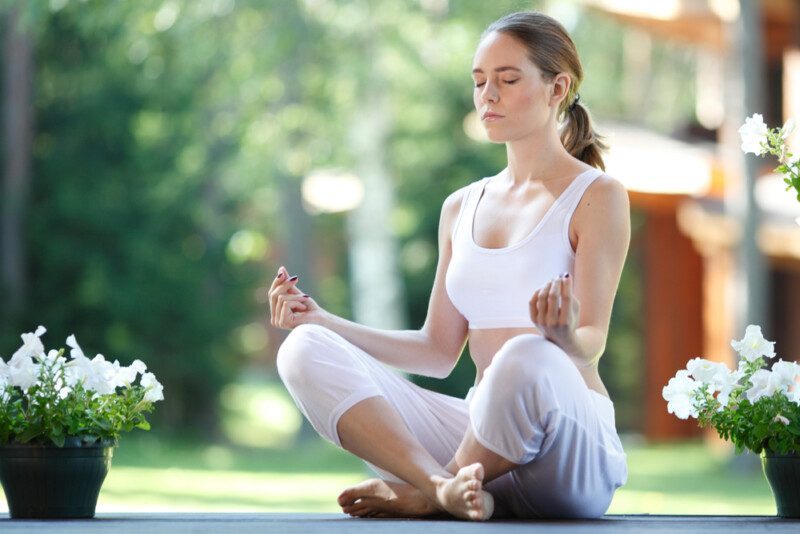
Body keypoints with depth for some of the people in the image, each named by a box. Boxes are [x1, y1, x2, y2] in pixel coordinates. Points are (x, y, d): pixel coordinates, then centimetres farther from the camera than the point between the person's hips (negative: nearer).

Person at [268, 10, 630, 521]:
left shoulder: (597, 195, 1)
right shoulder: (462, 208, 19)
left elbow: (593, 341, -9)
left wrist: (564, 338, -33)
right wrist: (321, 320, 11)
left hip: (575, 452, -5)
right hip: (480, 432, 6)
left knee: (527, 359, -41)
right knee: (305, 350, -11)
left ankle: (422, 496, -14)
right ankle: (446, 485, -33)